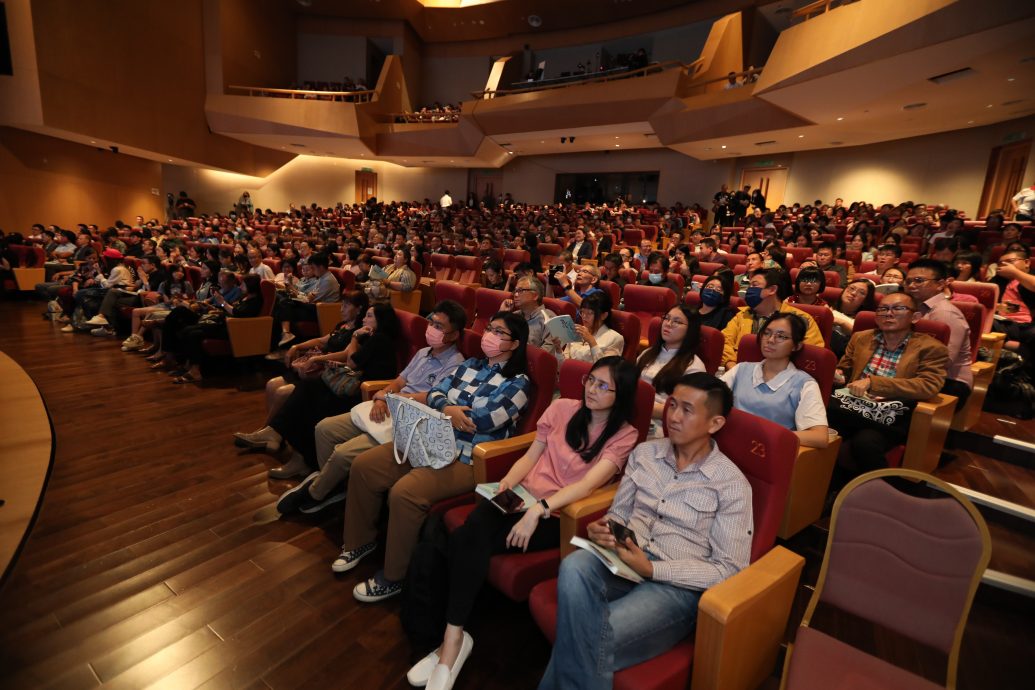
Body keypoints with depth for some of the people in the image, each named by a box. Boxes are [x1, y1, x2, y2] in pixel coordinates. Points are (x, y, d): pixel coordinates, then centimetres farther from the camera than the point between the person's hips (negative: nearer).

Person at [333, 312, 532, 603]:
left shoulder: (518, 382, -7)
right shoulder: (470, 365, 14)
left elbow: (483, 421, -18)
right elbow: (434, 393, 7)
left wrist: (446, 412, -6)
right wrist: (448, 409, -15)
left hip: (469, 459, -7)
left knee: (404, 492, -28)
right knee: (363, 466, -1)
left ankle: (394, 577, -5)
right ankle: (360, 541, 20)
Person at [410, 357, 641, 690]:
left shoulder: (624, 435, -3)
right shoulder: (562, 408, 8)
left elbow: (587, 484, -17)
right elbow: (530, 455, 11)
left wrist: (538, 510, -27)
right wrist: (506, 482, -7)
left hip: (558, 515, -4)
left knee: (467, 542, -25)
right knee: (469, 535, -26)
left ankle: (453, 638, -11)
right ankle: (451, 639, -15)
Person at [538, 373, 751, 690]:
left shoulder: (732, 484, -7)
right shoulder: (644, 453, 7)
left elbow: (728, 569, -6)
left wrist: (652, 568, -17)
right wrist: (603, 530, -11)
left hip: (677, 584, -4)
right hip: (624, 561, 4)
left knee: (593, 638, -29)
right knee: (574, 567, -32)